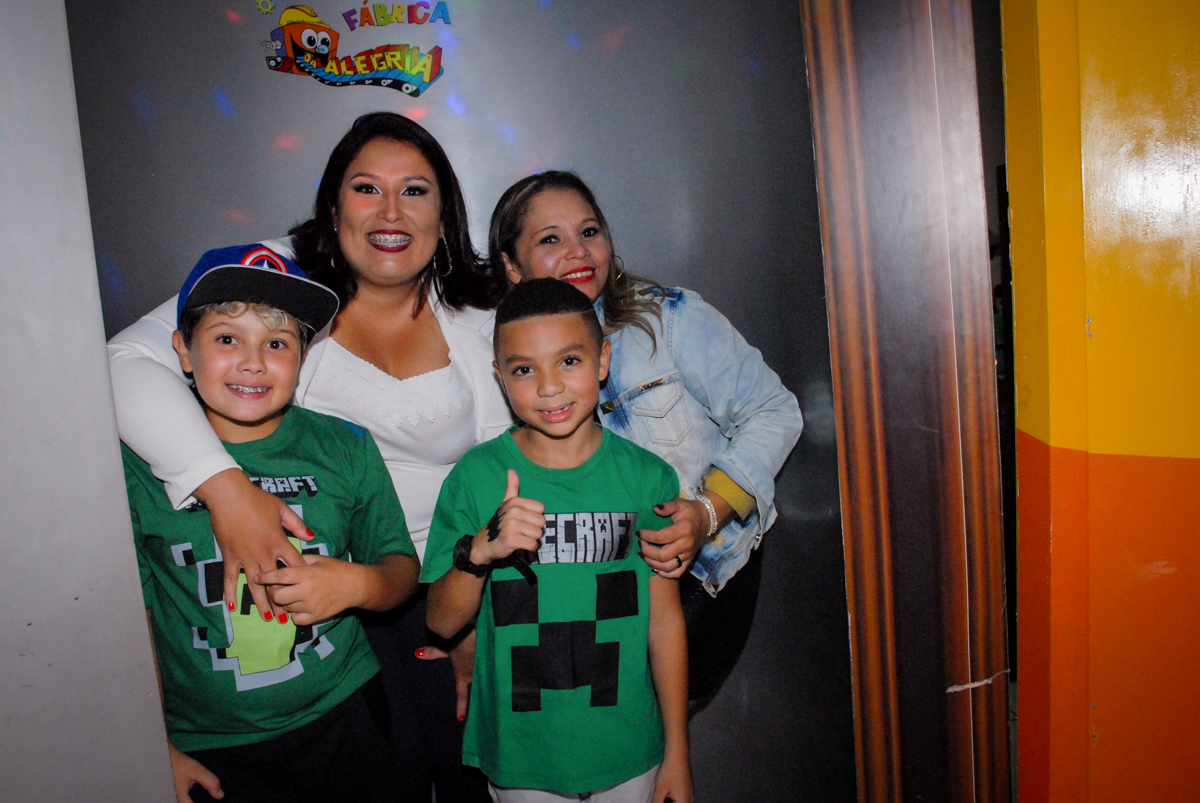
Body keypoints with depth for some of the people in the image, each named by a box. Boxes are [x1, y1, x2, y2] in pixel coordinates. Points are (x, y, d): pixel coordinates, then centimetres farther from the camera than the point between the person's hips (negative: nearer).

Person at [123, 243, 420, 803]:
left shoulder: (345, 448, -4)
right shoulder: (139, 464, -8)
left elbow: (401, 568, 3)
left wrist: (358, 583, -19)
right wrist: (158, 752, -2)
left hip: (344, 721, 1)